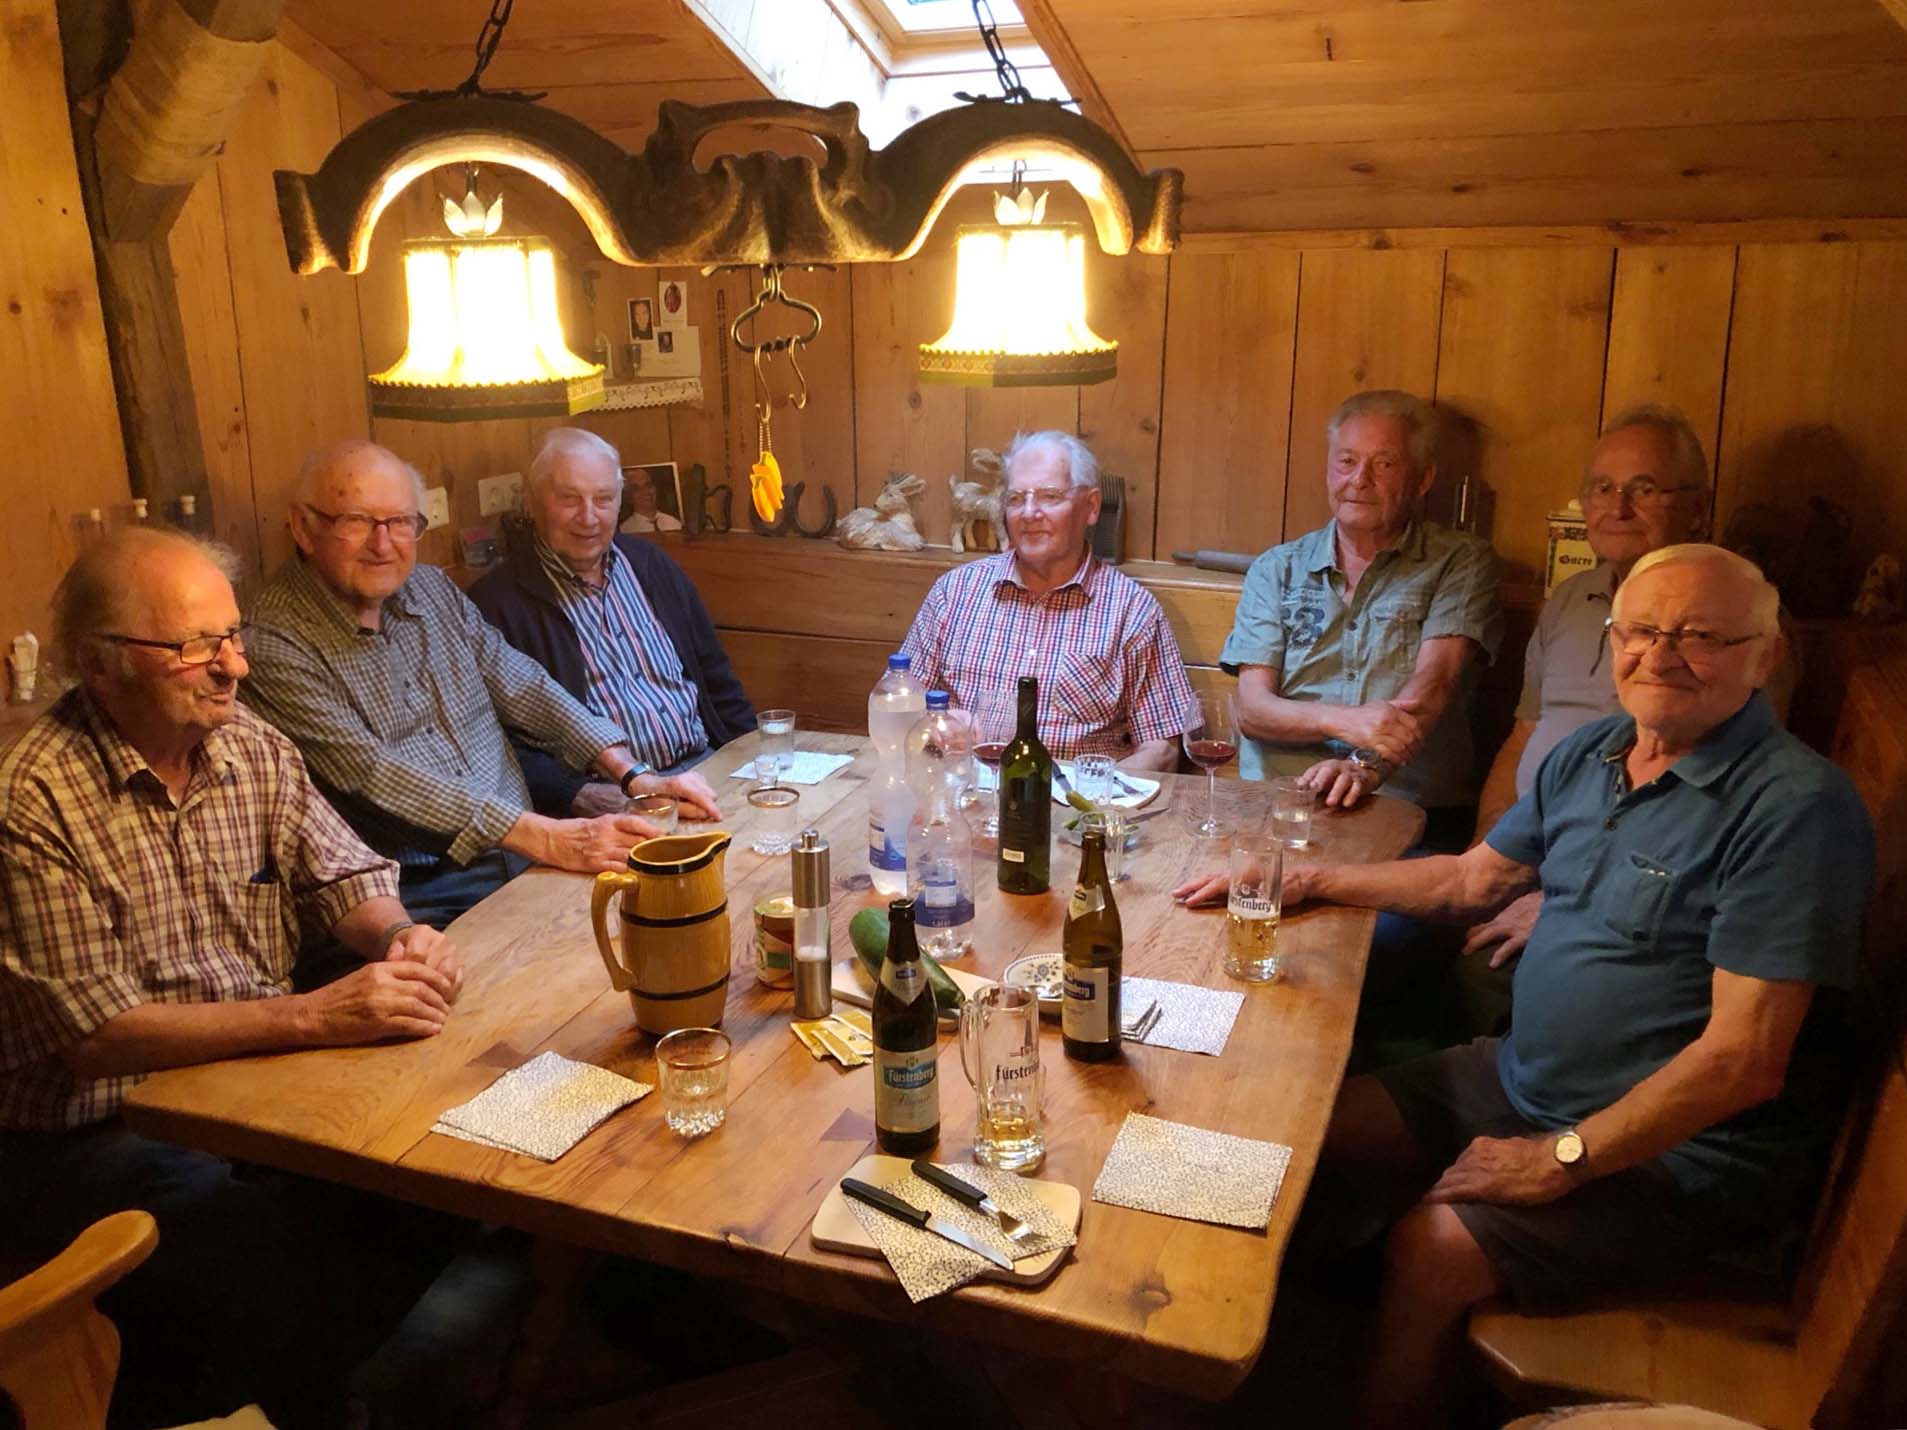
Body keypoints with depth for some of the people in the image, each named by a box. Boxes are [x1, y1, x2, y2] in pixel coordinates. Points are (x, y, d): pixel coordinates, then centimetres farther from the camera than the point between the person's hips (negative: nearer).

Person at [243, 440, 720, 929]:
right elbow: (373, 776, -21)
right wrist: (544, 838, -28)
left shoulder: (433, 588, 11)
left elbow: (522, 687, 11)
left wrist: (635, 776, -4)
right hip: (418, 892, -7)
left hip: (517, 853, 7)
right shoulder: (277, 645, -11)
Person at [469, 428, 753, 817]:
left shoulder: (650, 564, 15)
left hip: (705, 767, 6)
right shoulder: (496, 604, -4)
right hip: (611, 799, -5)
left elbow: (716, 679, 20)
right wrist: (580, 796, -22)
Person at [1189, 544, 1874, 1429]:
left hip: (1678, 1152, -8)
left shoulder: (1797, 806, -20)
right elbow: (1475, 878, 17)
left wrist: (1561, 1159, -22)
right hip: (1521, 1079, 8)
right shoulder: (1587, 755, 5)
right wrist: (1309, 881, 10)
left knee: (1433, 1252, -23)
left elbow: (1744, 1059, -24)